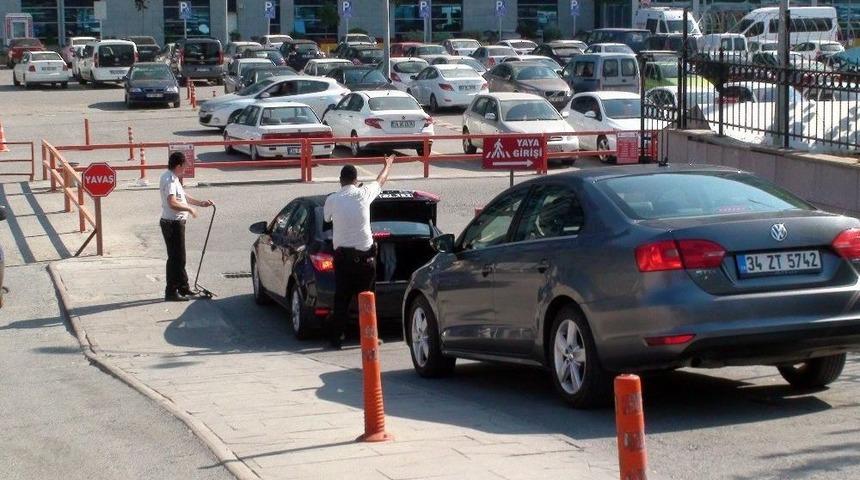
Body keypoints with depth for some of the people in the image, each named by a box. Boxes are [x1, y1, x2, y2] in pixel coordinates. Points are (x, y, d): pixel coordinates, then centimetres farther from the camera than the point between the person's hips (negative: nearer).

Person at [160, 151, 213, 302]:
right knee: (176, 258, -5)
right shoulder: (169, 180, -20)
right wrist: (190, 209, -20)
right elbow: (172, 203, -32)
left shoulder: (173, 178, 14)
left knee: (179, 257, 18)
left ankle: (183, 288, 29)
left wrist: (200, 203, 21)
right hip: (173, 223, -11)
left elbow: (183, 196, 25)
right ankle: (171, 292, 0)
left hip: (176, 223, 11)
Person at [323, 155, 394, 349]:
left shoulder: (331, 200, -2)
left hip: (342, 254, 1)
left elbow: (327, 218, 18)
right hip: (364, 254, -1)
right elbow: (381, 180, 17)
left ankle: (336, 337, 5)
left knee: (341, 297, 5)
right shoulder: (363, 194, -3)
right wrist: (388, 165, 36)